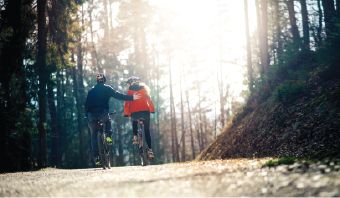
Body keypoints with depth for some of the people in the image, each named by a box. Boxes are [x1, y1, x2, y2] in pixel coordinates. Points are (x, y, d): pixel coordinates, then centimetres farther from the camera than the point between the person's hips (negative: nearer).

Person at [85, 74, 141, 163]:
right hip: (103, 113, -2)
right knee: (107, 122, 32)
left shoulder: (91, 90, 19)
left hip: (92, 114, 2)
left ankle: (95, 156, 8)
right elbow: (118, 95, -1)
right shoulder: (107, 88, 9)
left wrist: (88, 115, 24)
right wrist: (131, 97, -2)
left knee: (94, 135, 13)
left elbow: (87, 104, 17)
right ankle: (108, 136, 5)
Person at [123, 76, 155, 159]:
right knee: (147, 131, 8)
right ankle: (149, 149, -2)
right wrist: (152, 109, 6)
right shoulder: (144, 88, 13)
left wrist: (126, 113, 7)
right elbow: (149, 99, 6)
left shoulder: (130, 91, 10)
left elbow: (126, 103, 3)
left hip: (134, 113, -1)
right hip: (145, 111, 1)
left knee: (134, 123, 34)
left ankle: (135, 137, 13)